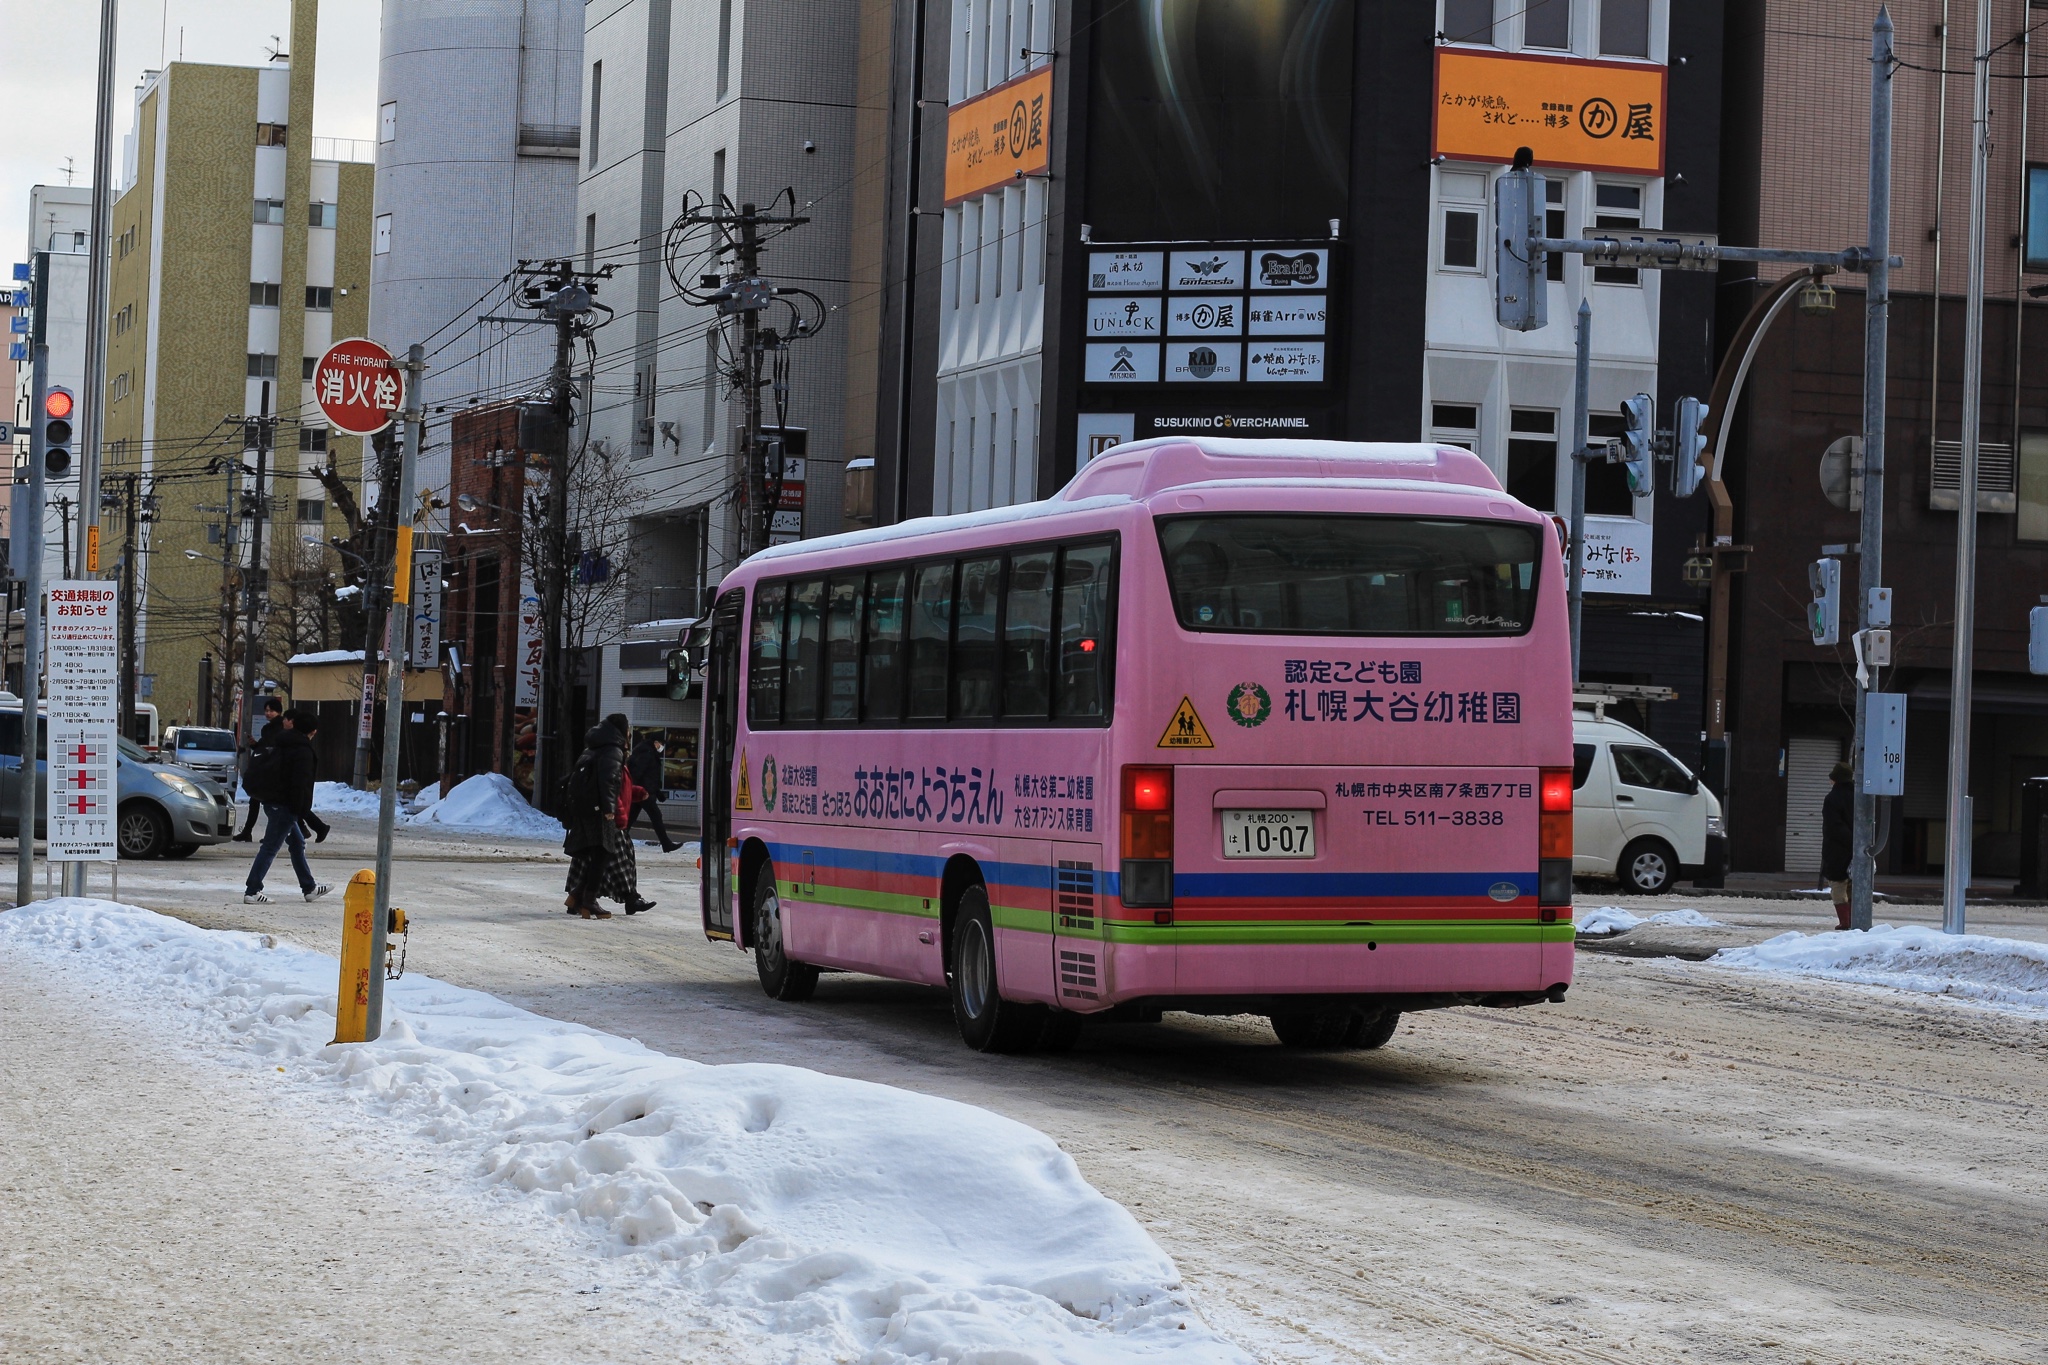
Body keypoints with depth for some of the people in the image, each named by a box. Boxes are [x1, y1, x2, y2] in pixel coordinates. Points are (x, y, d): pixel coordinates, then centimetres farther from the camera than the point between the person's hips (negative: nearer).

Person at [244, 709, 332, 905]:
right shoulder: (303, 750, -16)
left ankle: (309, 887, 27)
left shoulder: (283, 744, 14)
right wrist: (302, 810, -17)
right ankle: (252, 892, -8)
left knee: (297, 843, 19)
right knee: (270, 847, -8)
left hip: (272, 800, 10)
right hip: (284, 805, -10)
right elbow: (300, 784, -21)